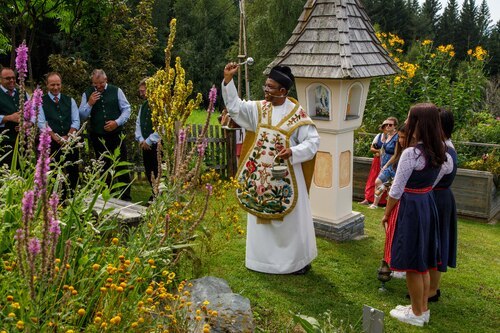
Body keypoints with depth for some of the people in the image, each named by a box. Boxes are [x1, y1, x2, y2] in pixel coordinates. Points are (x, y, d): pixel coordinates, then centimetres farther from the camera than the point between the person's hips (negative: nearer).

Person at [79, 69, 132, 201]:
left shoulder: (116, 91, 0)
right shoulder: (87, 94, 5)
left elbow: (126, 109, 0)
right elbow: (82, 116, 4)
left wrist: (117, 122, -14)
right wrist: (90, 103, -12)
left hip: (116, 135, -2)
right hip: (98, 137, 2)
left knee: (122, 166, -2)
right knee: (103, 168, 11)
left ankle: (126, 197, 6)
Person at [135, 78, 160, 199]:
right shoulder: (143, 105, 14)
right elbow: (138, 123, 17)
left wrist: (149, 141, -16)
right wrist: (140, 139, 1)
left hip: (157, 145, -8)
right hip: (146, 146, 8)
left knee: (158, 174, -5)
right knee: (149, 174, 13)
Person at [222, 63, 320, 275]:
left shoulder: (297, 114, -9)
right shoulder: (258, 109, 2)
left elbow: (313, 141, -9)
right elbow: (235, 106, -6)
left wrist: (293, 151, -25)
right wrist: (228, 80, -17)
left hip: (286, 175, -4)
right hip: (261, 174, 4)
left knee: (291, 218, 6)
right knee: (262, 215, 13)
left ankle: (299, 260, 21)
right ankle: (264, 258, 27)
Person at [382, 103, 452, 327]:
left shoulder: (411, 153, -23)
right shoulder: (440, 152, 1)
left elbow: (396, 191, -18)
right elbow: (448, 168, 23)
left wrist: (386, 214, -4)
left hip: (409, 207, -8)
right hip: (427, 204, 8)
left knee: (411, 263, 5)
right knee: (422, 261, 18)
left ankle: (417, 314, 19)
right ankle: (422, 309, 31)